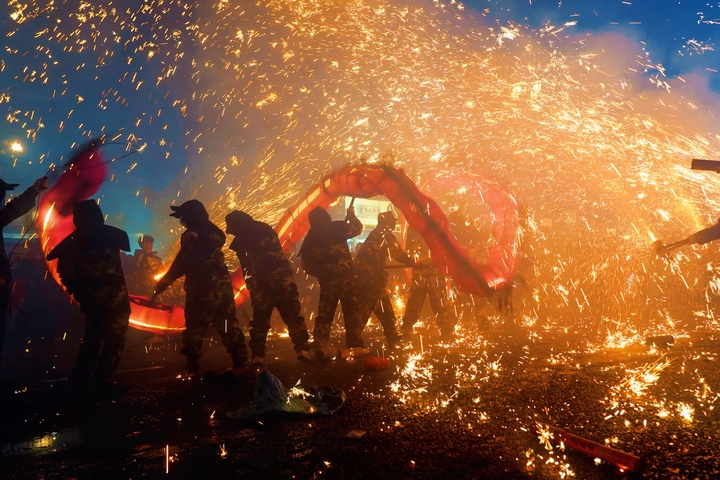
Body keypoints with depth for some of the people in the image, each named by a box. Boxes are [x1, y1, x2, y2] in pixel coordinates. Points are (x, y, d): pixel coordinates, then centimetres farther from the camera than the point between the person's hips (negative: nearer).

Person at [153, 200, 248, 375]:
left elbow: (182, 262, -11)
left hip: (203, 288, -7)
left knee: (194, 327, 0)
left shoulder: (192, 235, -9)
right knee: (228, 323, 11)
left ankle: (192, 368, 2)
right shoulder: (214, 231, 12)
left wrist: (165, 281, -4)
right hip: (222, 284, 7)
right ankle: (240, 361, 12)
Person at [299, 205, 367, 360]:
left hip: (327, 282, 2)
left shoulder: (310, 239, 4)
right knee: (352, 312, 5)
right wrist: (351, 215, 23)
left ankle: (320, 348, 6)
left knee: (324, 315, 11)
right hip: (346, 278, -2)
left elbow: (306, 264, 8)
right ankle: (356, 345, 2)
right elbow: (358, 228, 7)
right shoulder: (336, 229, -4)